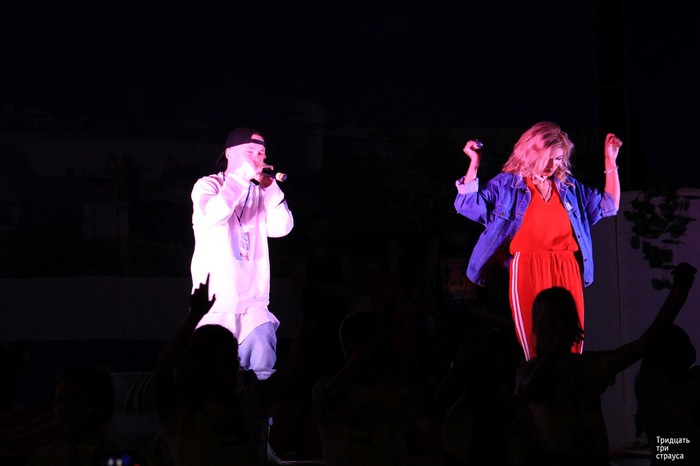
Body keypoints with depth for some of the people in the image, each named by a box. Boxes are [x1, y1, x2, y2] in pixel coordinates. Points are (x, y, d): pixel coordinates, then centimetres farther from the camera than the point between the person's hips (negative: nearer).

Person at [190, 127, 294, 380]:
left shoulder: (260, 193, 13)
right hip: (216, 303, -4)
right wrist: (243, 176, -15)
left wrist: (270, 186, -5)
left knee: (262, 374, -7)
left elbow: (281, 228, 0)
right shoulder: (209, 185, 1)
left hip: (253, 306, 4)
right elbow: (214, 213, -21)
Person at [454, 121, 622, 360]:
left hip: (567, 271, 4)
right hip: (528, 272, -4)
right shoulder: (508, 183, 6)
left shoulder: (569, 186, 18)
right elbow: (468, 205, -1)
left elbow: (608, 206, 24)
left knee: (571, 346, -2)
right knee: (537, 347, -8)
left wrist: (610, 161, 19)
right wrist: (474, 164, -9)